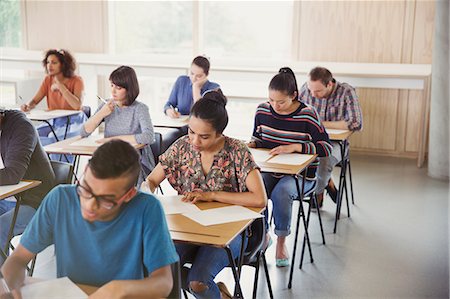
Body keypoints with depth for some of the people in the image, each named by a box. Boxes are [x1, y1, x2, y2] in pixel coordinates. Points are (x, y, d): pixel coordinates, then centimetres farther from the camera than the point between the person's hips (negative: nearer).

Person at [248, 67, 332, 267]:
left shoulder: (308, 115, -12)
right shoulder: (262, 111, 1)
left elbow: (326, 148, -12)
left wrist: (294, 147, -24)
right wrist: (252, 144, -6)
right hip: (270, 170, 4)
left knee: (281, 191, -34)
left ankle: (281, 241, -8)